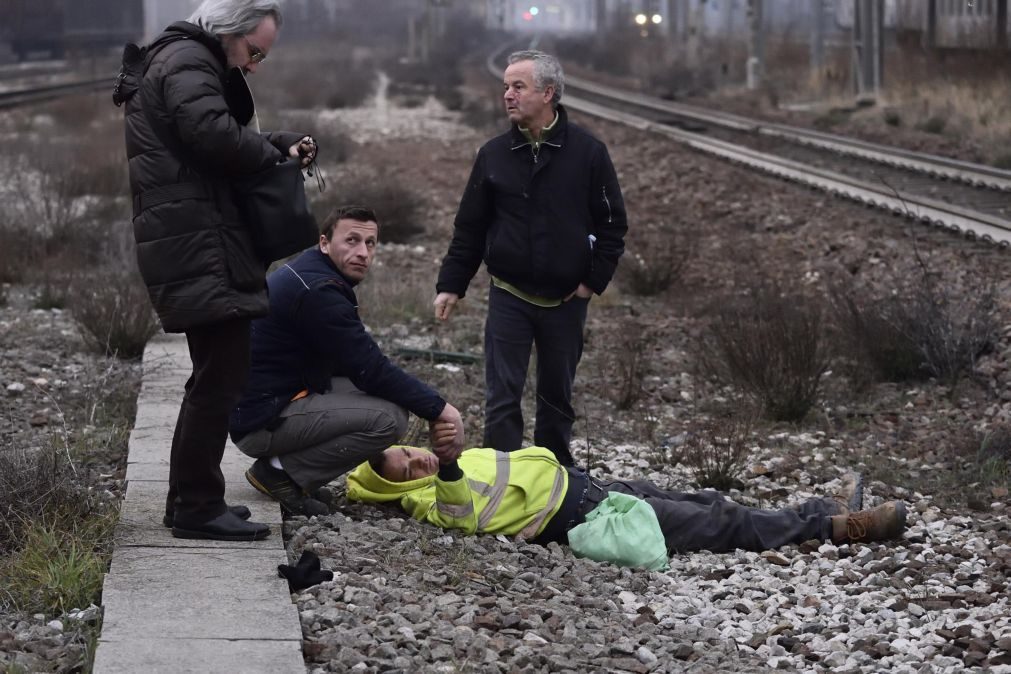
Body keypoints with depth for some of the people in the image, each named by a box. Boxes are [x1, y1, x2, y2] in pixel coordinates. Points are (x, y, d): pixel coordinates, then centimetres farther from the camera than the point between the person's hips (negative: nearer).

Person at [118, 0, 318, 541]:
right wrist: (272, 153, -9)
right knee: (221, 376, -10)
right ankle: (198, 507, -6)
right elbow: (214, 132, -25)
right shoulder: (188, 62, -9)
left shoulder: (193, 64, 25)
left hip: (192, 248, 11)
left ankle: (189, 499, 24)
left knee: (214, 375, 17)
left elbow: (235, 140, 25)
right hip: (199, 251, -11)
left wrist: (282, 145, 7)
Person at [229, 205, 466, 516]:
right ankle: (282, 472, -8)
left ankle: (285, 463, 10)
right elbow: (371, 370, -20)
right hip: (262, 419, -10)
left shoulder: (310, 275, 12)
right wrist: (440, 410, -12)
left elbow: (355, 363, 16)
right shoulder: (318, 292, -20)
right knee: (390, 417, -19)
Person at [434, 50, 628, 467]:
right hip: (509, 296, 1)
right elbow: (470, 227, 6)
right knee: (502, 396, -4)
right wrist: (451, 285, 1)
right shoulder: (494, 154, 1)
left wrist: (595, 279, -6)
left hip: (565, 299, 0)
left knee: (558, 396, 12)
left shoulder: (587, 151, -4)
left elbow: (612, 222, 1)